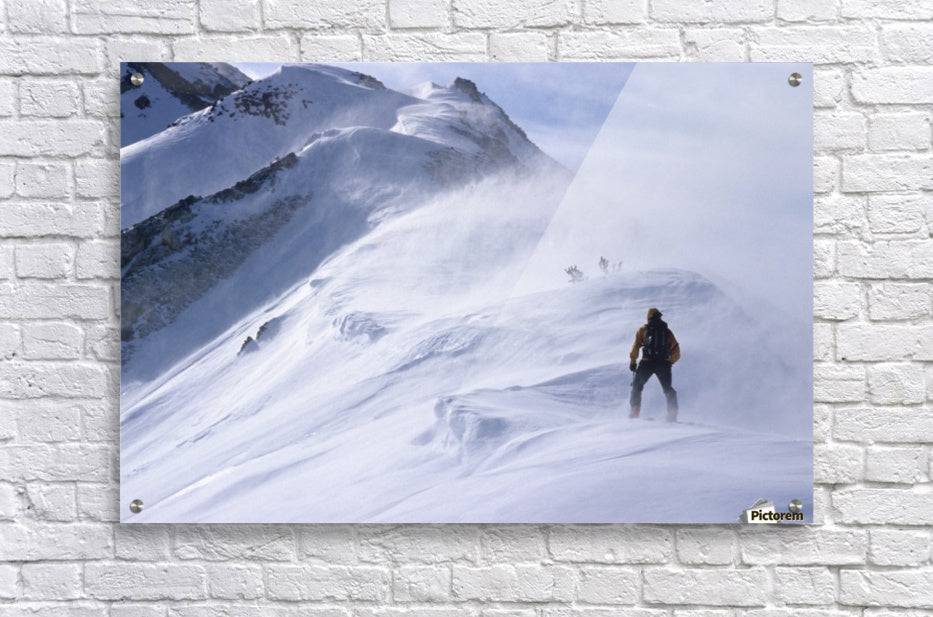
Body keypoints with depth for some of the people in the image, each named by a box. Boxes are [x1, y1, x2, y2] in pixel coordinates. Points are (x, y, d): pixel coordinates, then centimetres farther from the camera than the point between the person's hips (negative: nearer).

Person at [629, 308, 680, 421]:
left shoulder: (643, 330, 8)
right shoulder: (667, 331, 13)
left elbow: (636, 345, -2)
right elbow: (676, 351, 11)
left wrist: (633, 361, 2)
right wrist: (670, 362, 22)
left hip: (647, 363, -1)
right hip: (663, 364, 1)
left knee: (637, 386, 15)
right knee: (668, 389, 15)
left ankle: (635, 411, 6)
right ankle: (672, 413, 3)